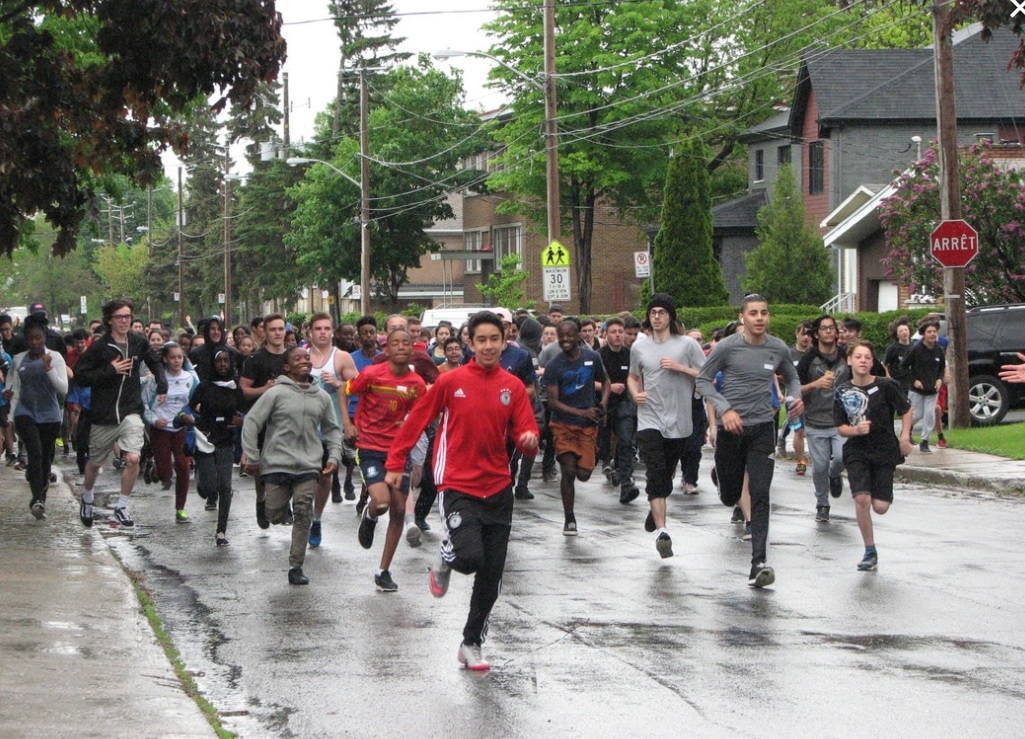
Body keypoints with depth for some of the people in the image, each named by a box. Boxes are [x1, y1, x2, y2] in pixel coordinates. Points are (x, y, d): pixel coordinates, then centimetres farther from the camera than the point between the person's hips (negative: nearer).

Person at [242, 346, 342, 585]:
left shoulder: (322, 397, 9)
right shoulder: (276, 393, -5)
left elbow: (332, 429, 19)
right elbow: (251, 423, -4)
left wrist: (334, 457, 5)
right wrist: (252, 459, -6)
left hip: (308, 466, 2)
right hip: (277, 464, -2)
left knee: (303, 516, -5)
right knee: (274, 516, -1)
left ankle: (296, 567, 2)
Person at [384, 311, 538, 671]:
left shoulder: (513, 387, 4)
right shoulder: (451, 381, -5)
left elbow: (525, 433, 3)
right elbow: (415, 421, 2)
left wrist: (529, 439, -21)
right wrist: (395, 464, 0)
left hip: (497, 489, 4)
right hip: (457, 485, -4)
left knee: (491, 575, 5)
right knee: (470, 557, -23)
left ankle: (472, 643, 21)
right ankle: (445, 560, 14)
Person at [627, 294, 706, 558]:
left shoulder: (687, 344, 0)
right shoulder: (639, 347, 8)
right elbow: (633, 377, 23)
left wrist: (680, 367, -14)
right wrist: (636, 394, 1)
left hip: (679, 422, 0)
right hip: (650, 420, 0)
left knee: (666, 476, 12)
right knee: (655, 474, -14)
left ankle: (655, 511, 42)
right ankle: (661, 531, -19)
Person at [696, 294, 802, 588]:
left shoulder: (779, 349, 3)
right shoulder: (727, 347, -6)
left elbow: (792, 377, 20)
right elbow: (703, 381, -2)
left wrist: (796, 397, -2)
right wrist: (725, 409, -16)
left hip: (763, 428, 1)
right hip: (731, 428, -1)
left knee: (760, 495, -10)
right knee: (729, 497, 11)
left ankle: (758, 563, -12)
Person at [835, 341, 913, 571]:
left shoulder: (886, 386, -7)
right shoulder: (843, 392, -1)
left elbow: (906, 411, 4)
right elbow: (841, 428, 3)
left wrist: (905, 437, -6)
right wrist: (856, 430, -17)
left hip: (885, 451, -1)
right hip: (857, 451, 1)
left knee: (880, 506, -5)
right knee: (861, 499, -18)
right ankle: (870, 552, -2)